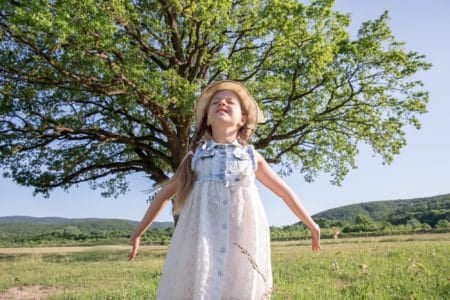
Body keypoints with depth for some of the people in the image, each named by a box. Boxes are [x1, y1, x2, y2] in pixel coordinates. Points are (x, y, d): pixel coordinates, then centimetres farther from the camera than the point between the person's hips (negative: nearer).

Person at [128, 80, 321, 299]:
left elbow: (284, 191, 20)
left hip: (242, 243, 1)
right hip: (201, 242, 0)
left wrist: (310, 224, 25)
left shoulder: (252, 157, 10)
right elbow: (165, 194, 17)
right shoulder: (196, 156, 10)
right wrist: (138, 232, 20)